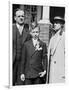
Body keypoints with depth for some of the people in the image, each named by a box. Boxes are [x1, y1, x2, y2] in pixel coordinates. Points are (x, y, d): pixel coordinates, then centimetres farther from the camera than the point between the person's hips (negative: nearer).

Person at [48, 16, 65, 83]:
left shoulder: (64, 36, -6)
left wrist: (65, 72, -14)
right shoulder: (52, 38, 18)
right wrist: (47, 69, 13)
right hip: (52, 69, 7)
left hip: (61, 67, -7)